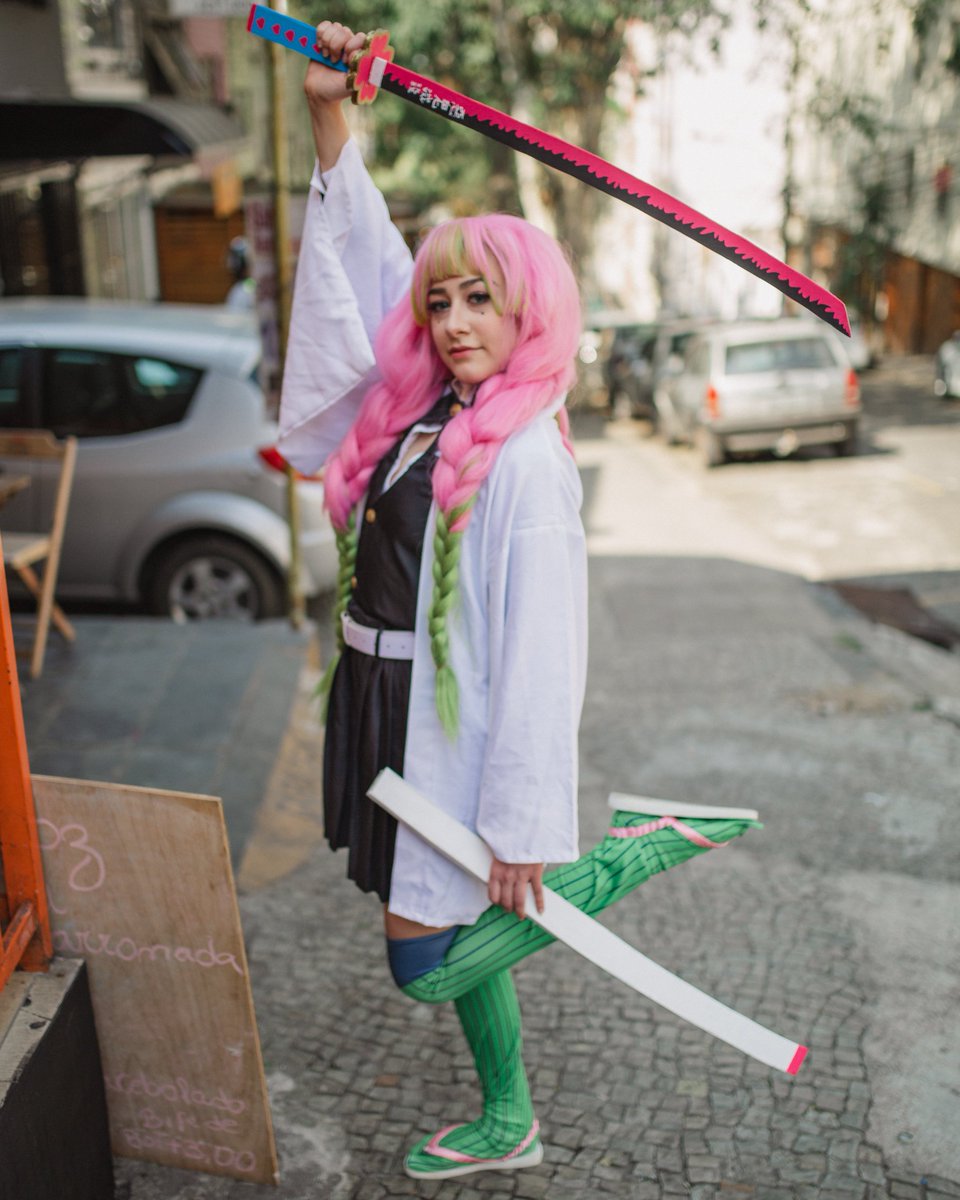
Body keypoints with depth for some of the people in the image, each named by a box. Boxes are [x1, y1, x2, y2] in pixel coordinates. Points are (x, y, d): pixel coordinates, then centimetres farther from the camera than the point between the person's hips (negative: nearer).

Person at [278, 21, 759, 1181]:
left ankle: (642, 848, 10)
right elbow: (366, 260, 13)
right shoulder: (423, 407, 2)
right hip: (388, 702, 8)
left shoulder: (526, 457, -20)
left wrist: (524, 827, -20)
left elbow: (540, 652, -21)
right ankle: (508, 1126, 39)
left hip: (453, 726, -8)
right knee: (452, 931, 18)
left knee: (424, 961, 3)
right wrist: (330, 118, 8)